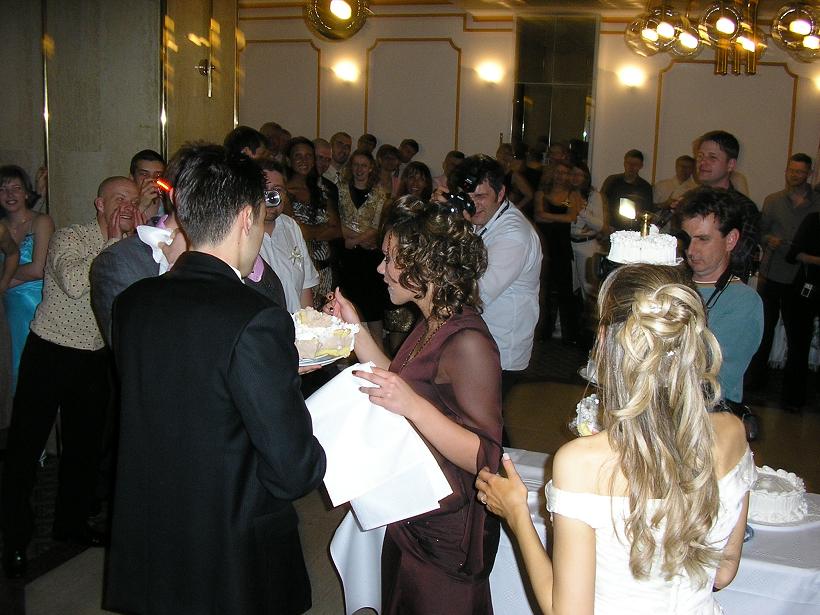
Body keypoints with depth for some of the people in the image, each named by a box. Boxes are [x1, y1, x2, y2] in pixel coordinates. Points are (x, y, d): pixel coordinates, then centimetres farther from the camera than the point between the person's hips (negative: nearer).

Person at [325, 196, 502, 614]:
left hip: (444, 536, -9)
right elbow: (397, 383, 9)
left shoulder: (467, 344, -27)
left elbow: (485, 458, -28)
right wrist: (355, 328, 7)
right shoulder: (433, 325, 3)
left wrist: (414, 406, -38)